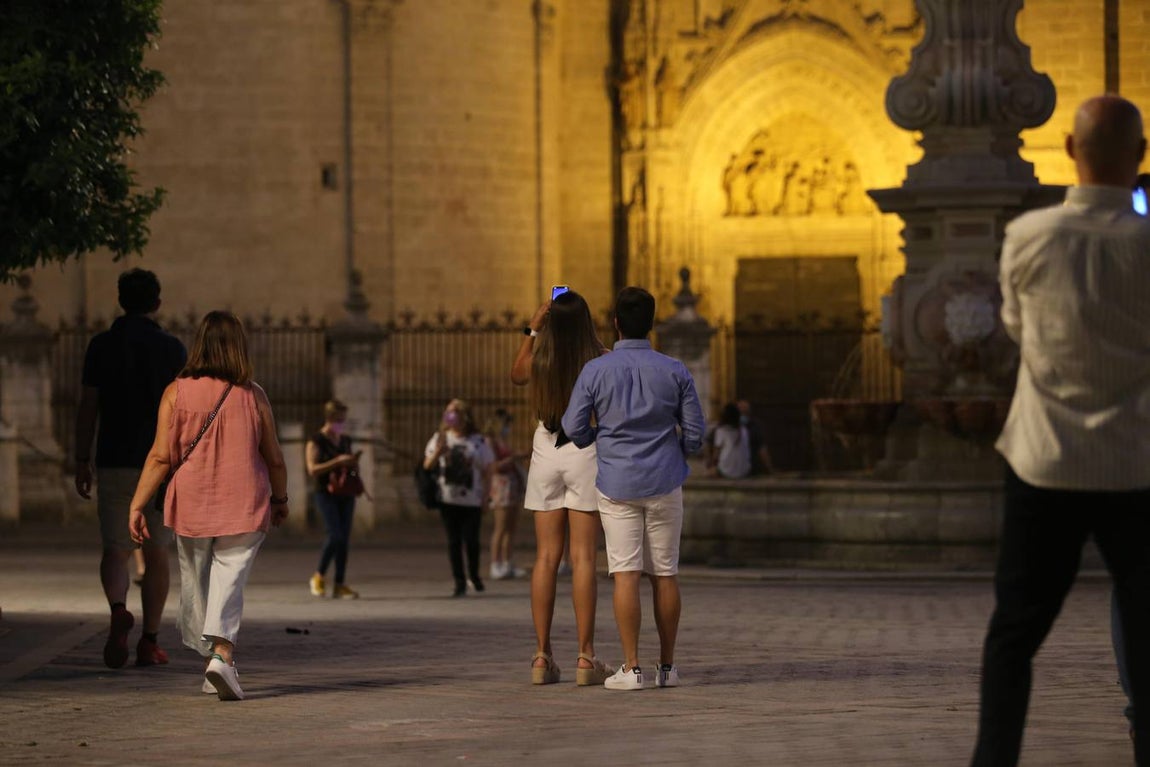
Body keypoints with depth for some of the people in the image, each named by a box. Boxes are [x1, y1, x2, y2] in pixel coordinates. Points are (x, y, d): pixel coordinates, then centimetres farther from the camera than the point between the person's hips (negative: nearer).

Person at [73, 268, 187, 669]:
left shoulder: (102, 346, 0)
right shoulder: (172, 349, -3)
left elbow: (87, 408, 0)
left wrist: (82, 462, 6)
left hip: (115, 465, 1)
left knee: (115, 550, 5)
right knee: (156, 553, 8)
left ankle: (118, 610, -24)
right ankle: (150, 641, 7)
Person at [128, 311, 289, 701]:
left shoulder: (177, 392, -5)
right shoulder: (253, 396, -2)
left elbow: (160, 456, -7)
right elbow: (273, 457, 5)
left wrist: (136, 505, -2)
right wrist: (280, 498, 21)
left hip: (191, 506, 1)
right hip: (243, 506, -1)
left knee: (195, 582, 16)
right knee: (229, 581, -4)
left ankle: (211, 654, 26)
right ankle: (222, 654, -23)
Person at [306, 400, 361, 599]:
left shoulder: (345, 441, 15)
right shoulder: (317, 441, -4)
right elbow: (312, 469, -13)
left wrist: (354, 462, 2)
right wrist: (337, 462, -19)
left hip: (346, 494, 6)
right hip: (326, 494, -6)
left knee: (344, 539, 0)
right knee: (335, 535, -17)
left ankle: (340, 585, 2)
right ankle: (318, 577, 0)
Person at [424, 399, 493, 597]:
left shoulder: (478, 441, 2)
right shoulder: (440, 438, 7)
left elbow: (487, 470, 4)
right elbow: (427, 465, 5)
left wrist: (485, 496, -3)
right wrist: (438, 451, -14)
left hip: (472, 499, -1)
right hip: (448, 498, 2)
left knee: (471, 539, -4)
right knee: (454, 541, 2)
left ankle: (474, 575, 20)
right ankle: (459, 582, 7)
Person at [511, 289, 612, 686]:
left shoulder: (539, 362, -4)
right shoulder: (602, 362, -11)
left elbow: (516, 375, 20)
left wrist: (532, 329, 21)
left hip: (545, 455, 2)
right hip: (586, 456, -2)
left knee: (546, 558, 5)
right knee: (583, 559, -1)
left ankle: (542, 657, 3)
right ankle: (586, 658, -4)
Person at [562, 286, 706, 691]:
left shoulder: (596, 371, -7)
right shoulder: (674, 371, -2)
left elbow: (574, 427, -5)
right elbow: (695, 432, 1)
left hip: (616, 486, -1)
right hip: (664, 483, 1)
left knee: (626, 574, -3)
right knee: (665, 574, 8)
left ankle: (631, 668, -8)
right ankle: (667, 666, 13)